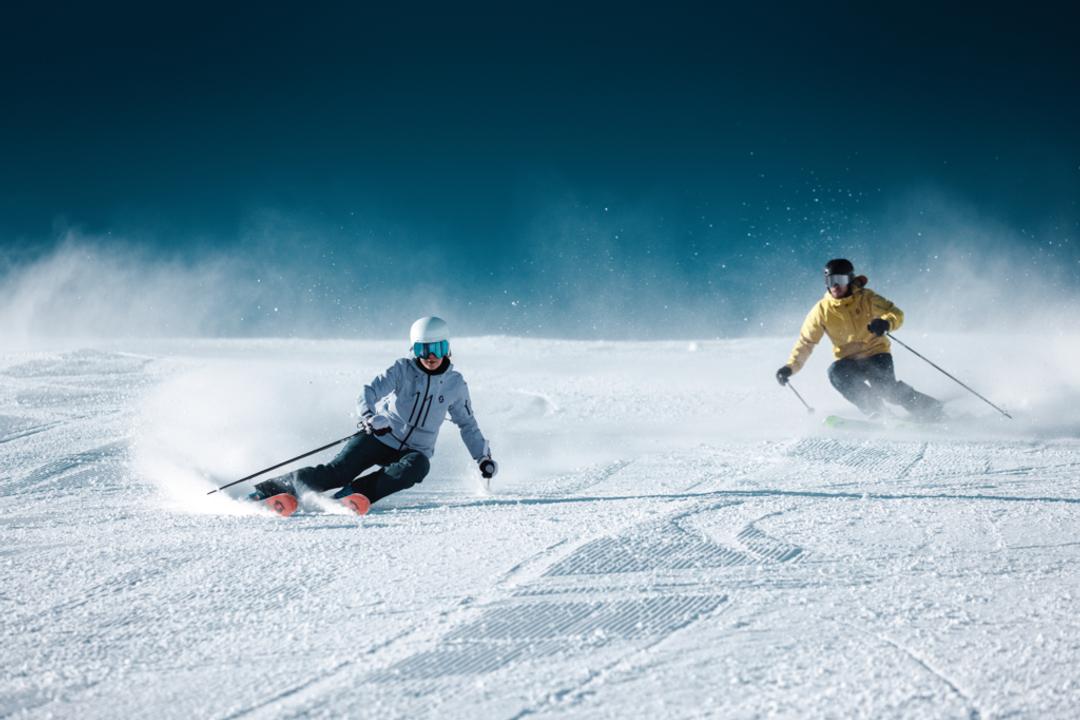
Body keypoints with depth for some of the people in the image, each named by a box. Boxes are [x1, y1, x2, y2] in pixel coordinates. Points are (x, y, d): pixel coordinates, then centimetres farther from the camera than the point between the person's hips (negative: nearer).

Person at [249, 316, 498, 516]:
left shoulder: (455, 384, 1)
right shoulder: (403, 370, -7)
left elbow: (467, 424, 16)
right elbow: (368, 395, -18)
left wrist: (484, 456, 9)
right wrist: (370, 417, -39)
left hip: (414, 451, 2)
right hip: (379, 437, -2)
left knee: (418, 466, -33)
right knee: (339, 471, -21)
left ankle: (356, 493, -37)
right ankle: (270, 488, -12)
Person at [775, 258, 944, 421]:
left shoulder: (865, 298, -9)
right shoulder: (821, 310, -4)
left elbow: (896, 313, -11)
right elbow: (806, 342, 0)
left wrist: (886, 323, -36)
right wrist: (790, 367, -13)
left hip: (876, 354, -2)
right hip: (849, 361, 3)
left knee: (886, 388, -27)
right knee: (836, 372, -30)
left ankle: (932, 411, -7)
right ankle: (876, 413, -20)